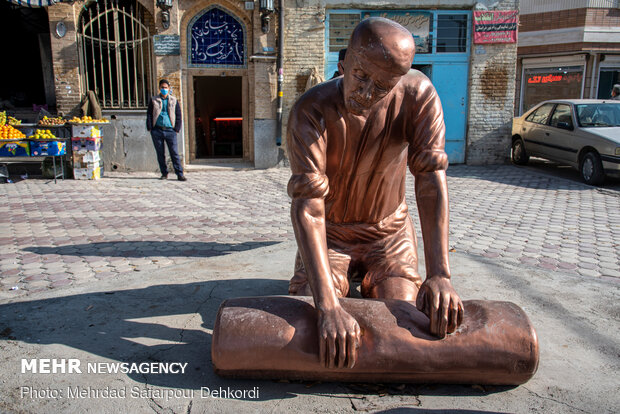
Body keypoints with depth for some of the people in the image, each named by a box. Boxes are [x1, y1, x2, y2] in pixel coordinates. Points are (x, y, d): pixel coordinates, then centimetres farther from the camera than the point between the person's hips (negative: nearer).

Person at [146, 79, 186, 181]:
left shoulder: (174, 101, 9)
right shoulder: (154, 100, 10)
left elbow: (178, 116, 9)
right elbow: (149, 115, 10)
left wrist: (176, 129, 0)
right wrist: (150, 128, 0)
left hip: (170, 130, -1)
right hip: (157, 130, 1)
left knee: (174, 153, -7)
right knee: (160, 153, 5)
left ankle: (180, 174, -7)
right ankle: (164, 173, 15)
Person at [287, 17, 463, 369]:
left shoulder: (418, 94, -21)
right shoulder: (311, 111, -28)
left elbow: (431, 178, -26)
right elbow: (307, 207, -36)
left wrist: (439, 275, -35)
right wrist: (328, 308, -45)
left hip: (389, 230, 2)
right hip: (331, 231, -1)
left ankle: (368, 281, 24)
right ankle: (339, 281, 21)